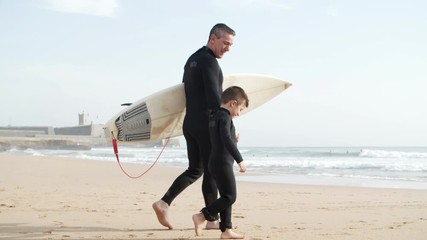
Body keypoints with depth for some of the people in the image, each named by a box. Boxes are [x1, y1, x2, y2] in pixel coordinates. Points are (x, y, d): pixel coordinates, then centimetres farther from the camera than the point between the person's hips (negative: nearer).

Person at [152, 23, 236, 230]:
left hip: (189, 123, 9)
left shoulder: (192, 59, 16)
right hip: (206, 124, -9)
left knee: (195, 169, 14)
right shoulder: (210, 62, -13)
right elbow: (214, 98, -21)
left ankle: (164, 203, 2)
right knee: (211, 171, 0)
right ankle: (212, 219, 7)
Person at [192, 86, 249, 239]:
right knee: (230, 197, -9)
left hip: (216, 163, 10)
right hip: (223, 163, -10)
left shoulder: (214, 117, 16)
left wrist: (233, 140, 18)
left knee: (226, 197, 11)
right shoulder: (225, 117, -14)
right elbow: (227, 140, -25)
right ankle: (201, 216, -13)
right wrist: (240, 160, -25)